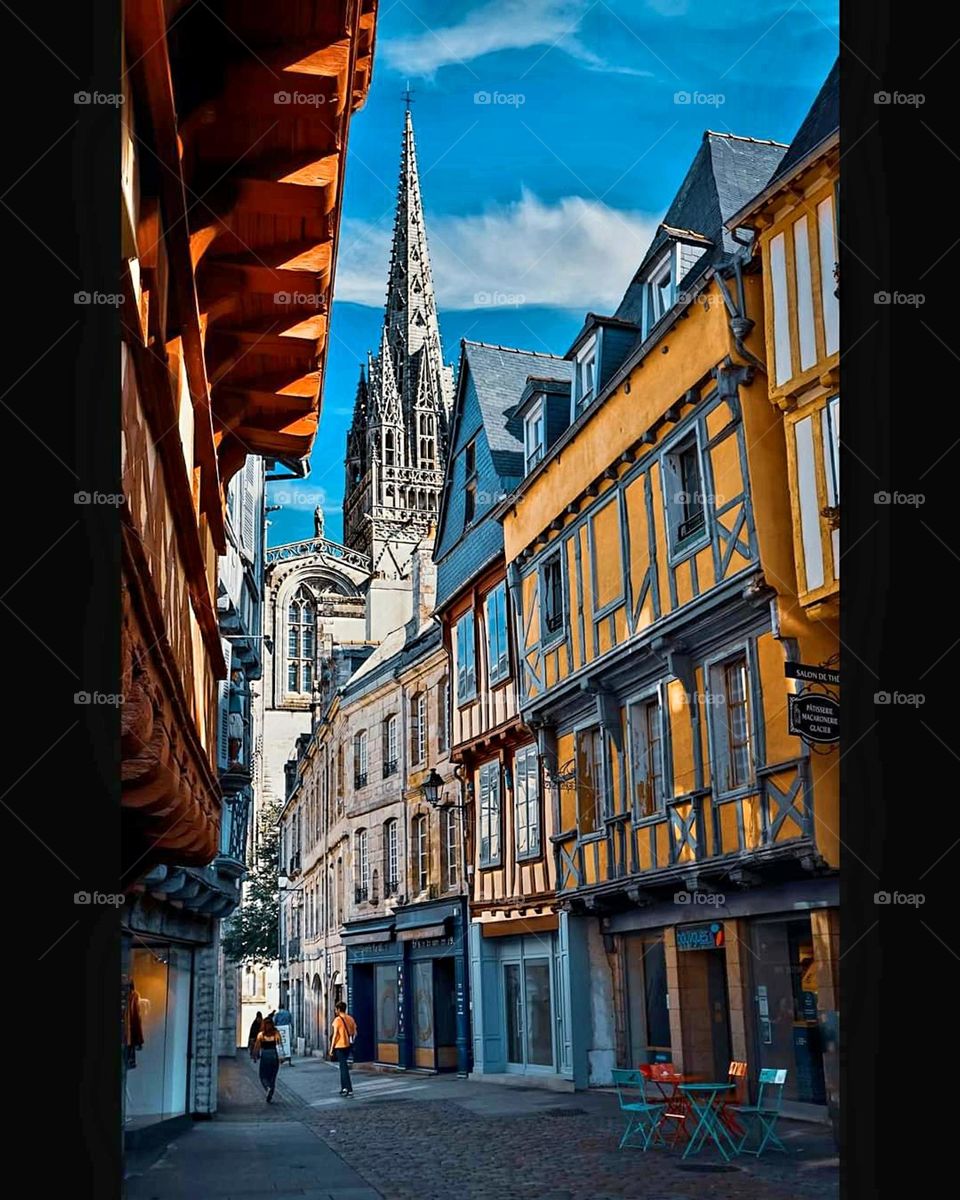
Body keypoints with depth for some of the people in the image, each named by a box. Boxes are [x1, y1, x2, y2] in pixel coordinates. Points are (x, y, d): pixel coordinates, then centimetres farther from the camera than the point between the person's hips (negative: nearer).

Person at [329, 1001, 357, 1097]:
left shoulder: (337, 1020, -11)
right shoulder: (351, 1019, 7)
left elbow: (335, 1035, -12)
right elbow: (355, 1033, 9)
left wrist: (331, 1048, -6)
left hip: (340, 1046, -6)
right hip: (348, 1046, 6)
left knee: (344, 1067, -5)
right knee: (343, 1066, 20)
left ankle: (349, 1090, -11)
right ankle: (344, 1087, 22)